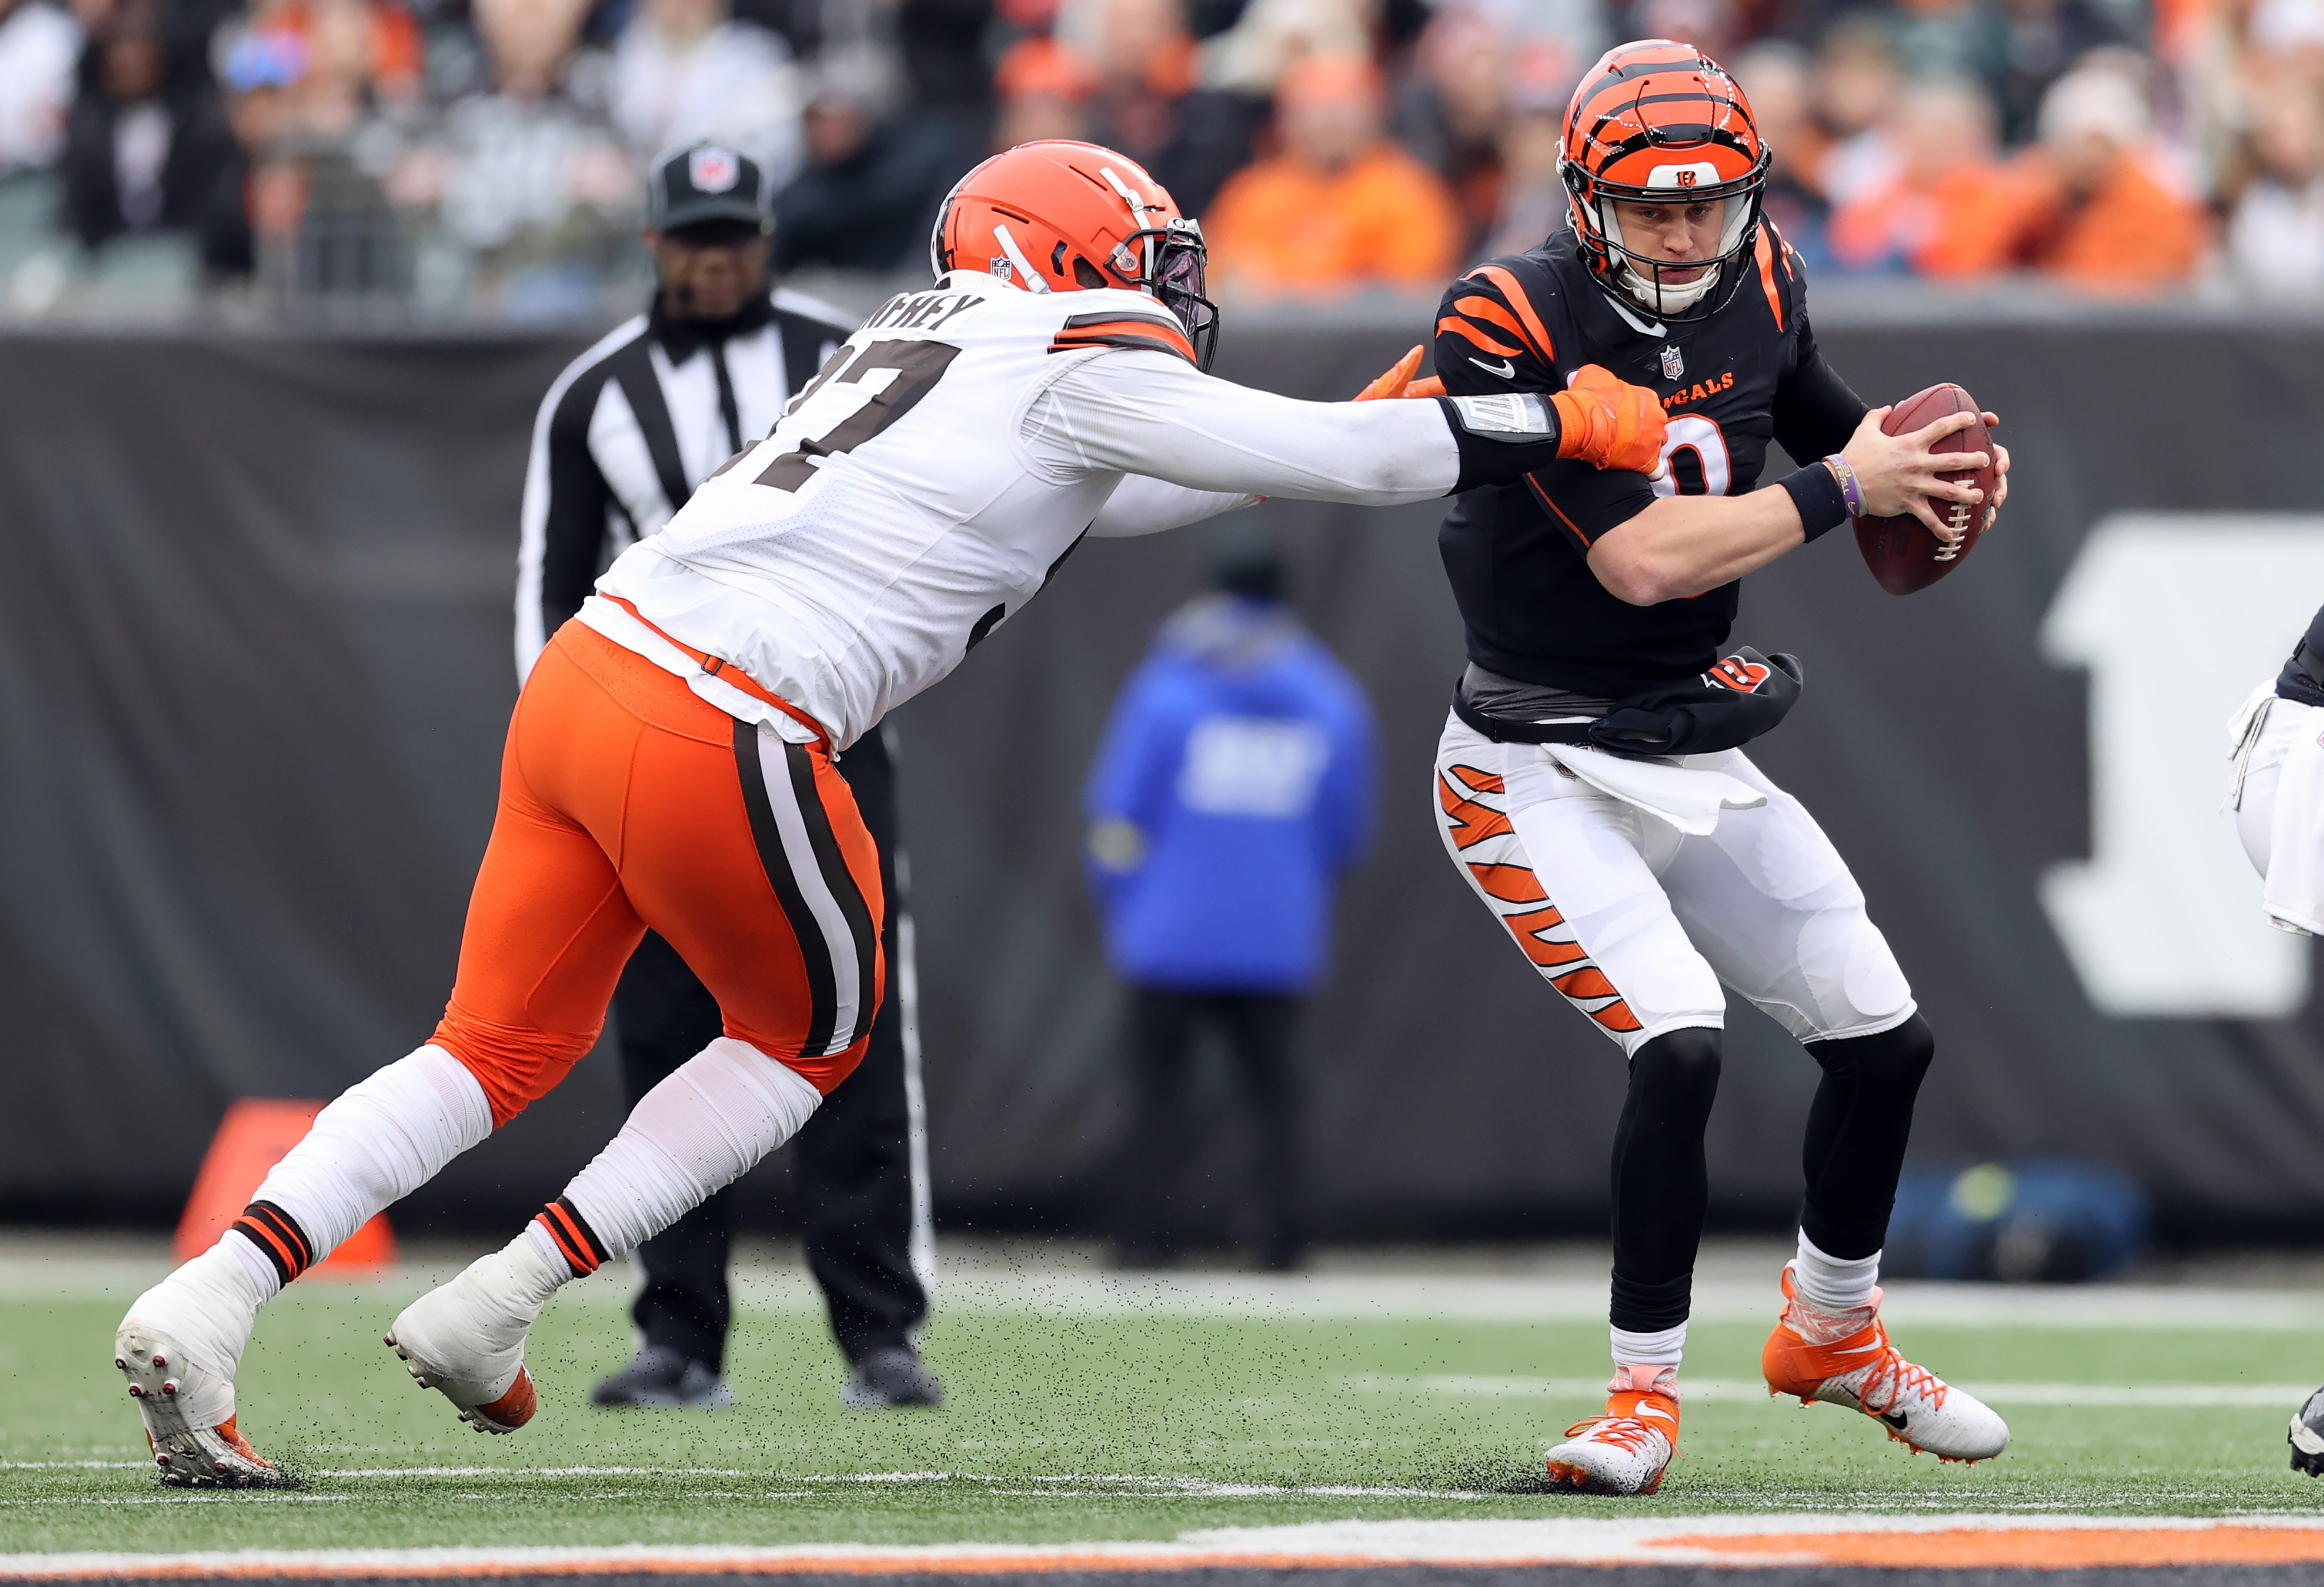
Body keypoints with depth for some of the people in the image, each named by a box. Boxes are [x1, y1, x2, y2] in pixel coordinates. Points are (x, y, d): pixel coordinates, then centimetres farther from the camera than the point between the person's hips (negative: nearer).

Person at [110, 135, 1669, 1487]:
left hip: (582, 679, 8)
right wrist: (1570, 422, 16)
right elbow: (1343, 461, 3)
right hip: (716, 737, -7)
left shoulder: (929, 338, 27)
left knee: (502, 1050, 13)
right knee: (812, 1036, 16)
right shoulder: (1075, 362, 2)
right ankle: (490, 1311, 8)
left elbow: (1109, 493, 39)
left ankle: (208, 1300, -4)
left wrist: (1418, 409, 37)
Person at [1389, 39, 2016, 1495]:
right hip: (1543, 772, -7)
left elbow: (1834, 426, 17)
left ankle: (1833, 1332, 36)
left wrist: (1930, 461, -5)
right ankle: (1648, 1394, -8)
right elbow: (1643, 558, -30)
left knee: (1888, 1043, 11)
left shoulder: (1754, 287, -2)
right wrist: (1841, 489, -22)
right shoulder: (1519, 327, -22)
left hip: (1701, 760, 7)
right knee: (1680, 1045, -24)